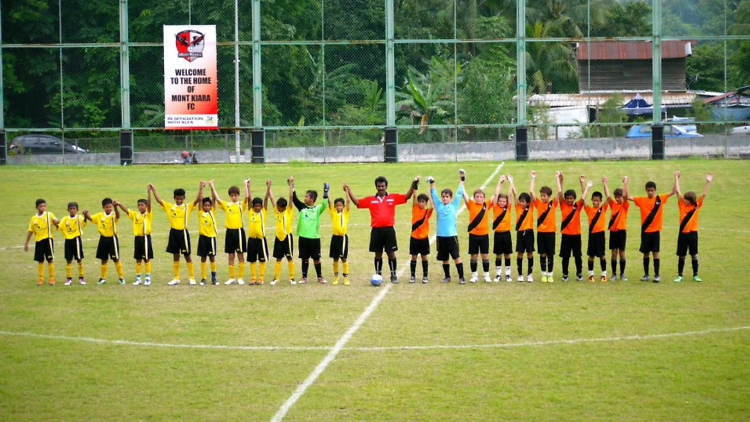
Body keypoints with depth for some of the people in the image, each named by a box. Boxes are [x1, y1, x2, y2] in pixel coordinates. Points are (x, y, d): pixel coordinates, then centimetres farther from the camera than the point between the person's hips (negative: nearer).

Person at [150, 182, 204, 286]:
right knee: (175, 256, 10)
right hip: (173, 232, 3)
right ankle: (176, 278, 18)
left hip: (183, 232, -3)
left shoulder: (188, 206, -2)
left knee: (187, 255, 2)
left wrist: (201, 188, -21)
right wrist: (153, 190, -5)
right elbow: (158, 200, 1)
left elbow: (198, 199, -12)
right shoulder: (170, 207, 4)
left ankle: (192, 278, 9)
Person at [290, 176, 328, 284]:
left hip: (314, 237, -2)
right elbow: (294, 198, 1)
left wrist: (325, 193, -27)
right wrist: (292, 185, -5)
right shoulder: (302, 207, 5)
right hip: (303, 237, 2)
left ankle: (320, 277, 15)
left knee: (316, 258, 4)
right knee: (304, 258, 8)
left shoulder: (318, 209, -1)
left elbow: (324, 204, -17)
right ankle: (304, 277, 15)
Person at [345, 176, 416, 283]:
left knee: (391, 253, 3)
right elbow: (356, 202, 7)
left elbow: (407, 196, 1)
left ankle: (393, 275, 14)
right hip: (376, 230, 1)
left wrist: (413, 185, -12)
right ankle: (378, 274, 19)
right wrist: (348, 190, 2)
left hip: (389, 229, -1)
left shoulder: (393, 197, 5)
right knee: (378, 254, 9)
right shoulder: (370, 200, 6)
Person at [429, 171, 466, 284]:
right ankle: (447, 276, 20)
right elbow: (433, 194, 8)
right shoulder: (439, 205, 9)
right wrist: (432, 183, -2)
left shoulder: (454, 205, 5)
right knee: (444, 258, 9)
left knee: (456, 256, -6)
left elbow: (459, 194, 6)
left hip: (452, 235, -2)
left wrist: (461, 180, 4)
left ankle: (461, 277, -3)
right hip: (441, 235, 2)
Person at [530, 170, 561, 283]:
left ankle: (550, 274, 12)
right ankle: (544, 274, 14)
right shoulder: (538, 203, 2)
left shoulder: (553, 203, -1)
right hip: (541, 232, 1)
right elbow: (531, 191, -6)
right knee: (542, 254, 5)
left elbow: (560, 192, -12)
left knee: (550, 254, 4)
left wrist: (557, 178, -8)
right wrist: (533, 178, -5)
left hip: (550, 231, -1)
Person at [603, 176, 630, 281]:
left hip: (622, 230, -2)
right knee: (614, 252, 5)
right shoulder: (613, 204, 8)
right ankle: (614, 274, 9)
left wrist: (626, 183, -22)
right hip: (613, 230, 2)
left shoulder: (625, 205, 0)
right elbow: (607, 195, -3)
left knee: (622, 252, 2)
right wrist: (605, 183, -6)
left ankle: (622, 274, 9)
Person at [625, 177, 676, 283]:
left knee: (655, 252, -1)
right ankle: (646, 274, 16)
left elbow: (672, 192, 2)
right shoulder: (641, 200, 0)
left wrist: (676, 179, -4)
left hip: (656, 230, -1)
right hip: (645, 230, 1)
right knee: (646, 253, 7)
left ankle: (656, 275, 2)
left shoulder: (660, 199, 1)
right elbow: (628, 196, -6)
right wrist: (626, 183, -10)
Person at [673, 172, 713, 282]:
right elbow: (677, 191, 0)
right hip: (683, 233, 1)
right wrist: (676, 179, -2)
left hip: (693, 233, -1)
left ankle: (695, 275, 16)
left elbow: (704, 194, -6)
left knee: (694, 255, 7)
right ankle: (680, 275, 13)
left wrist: (708, 182, -14)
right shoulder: (682, 204, 1)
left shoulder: (697, 205, 0)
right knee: (681, 255, 5)